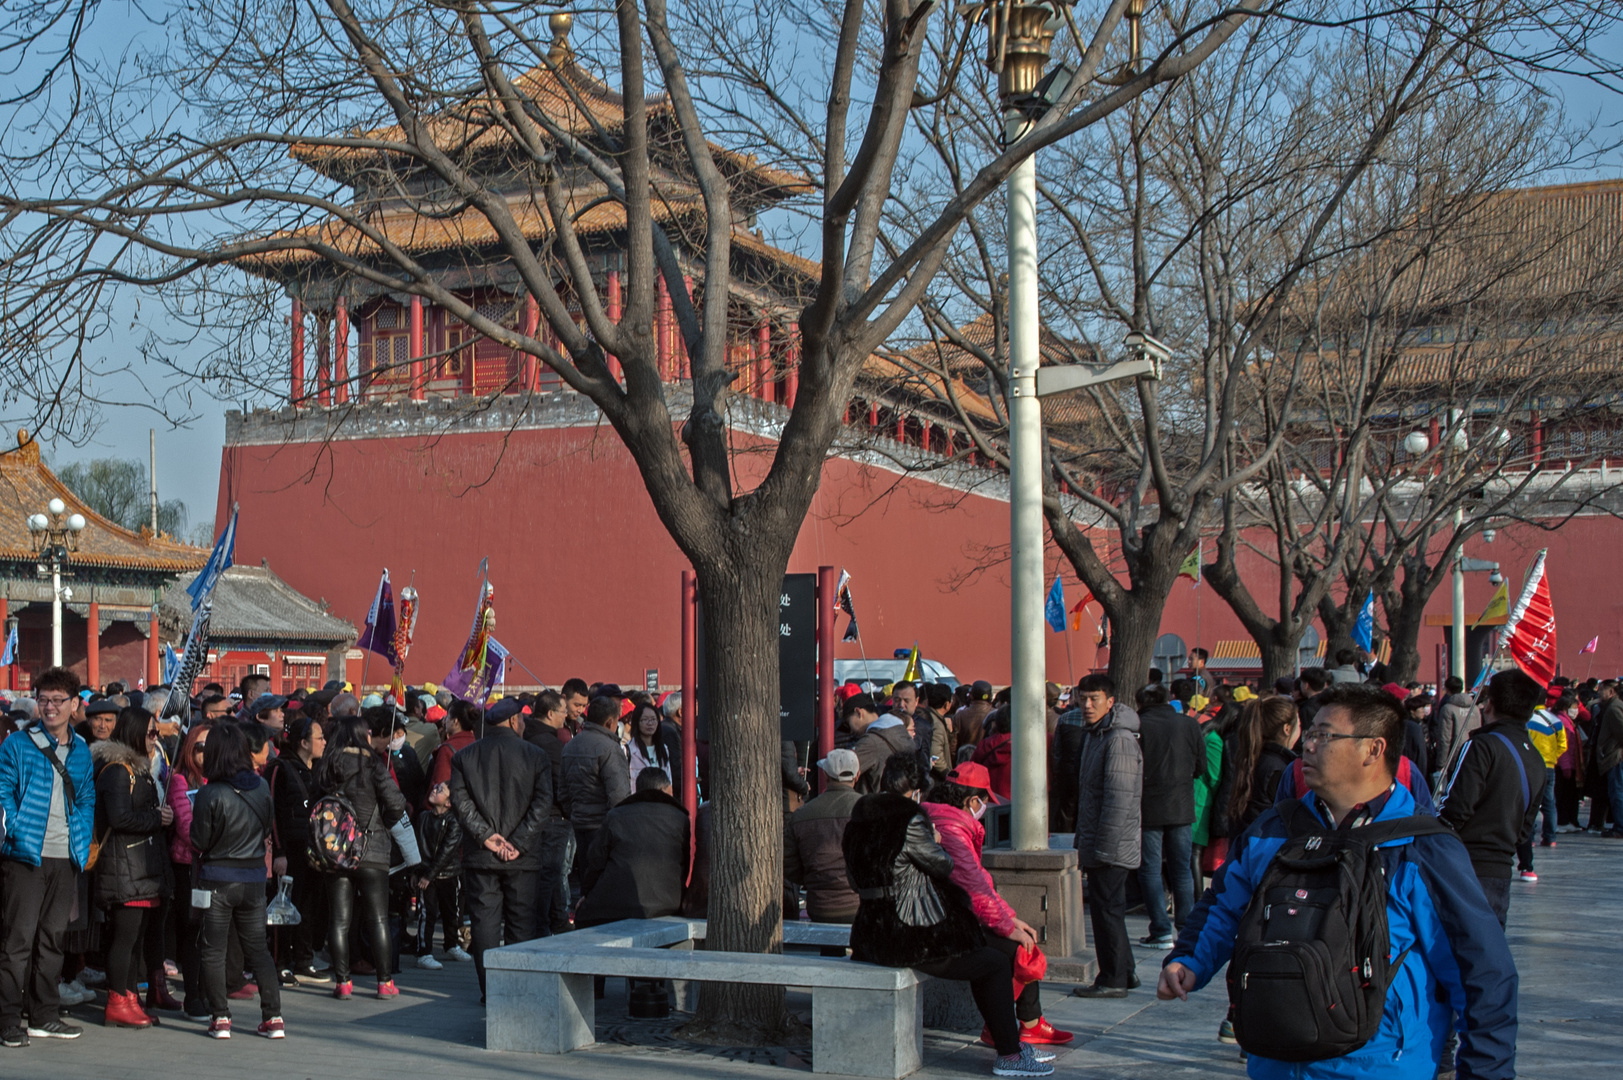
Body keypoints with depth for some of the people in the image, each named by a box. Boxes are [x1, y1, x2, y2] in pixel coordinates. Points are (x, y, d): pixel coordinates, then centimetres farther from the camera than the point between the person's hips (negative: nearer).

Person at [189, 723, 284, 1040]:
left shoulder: (211, 794, -17)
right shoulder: (262, 788, -4)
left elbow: (199, 841, -8)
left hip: (218, 879, -4)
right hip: (254, 876, 4)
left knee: (213, 951, 8)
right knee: (257, 948, 12)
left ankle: (220, 1018, 7)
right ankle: (273, 1016, 8)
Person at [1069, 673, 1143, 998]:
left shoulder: (1119, 739, -17)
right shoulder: (1093, 734, 14)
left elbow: (1119, 800, -21)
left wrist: (1102, 848, -22)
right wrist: (1084, 843, 17)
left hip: (1111, 845, -10)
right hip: (1096, 844, 10)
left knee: (1107, 910, -4)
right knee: (1108, 909, 15)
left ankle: (1113, 980, 3)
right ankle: (1124, 973, 24)